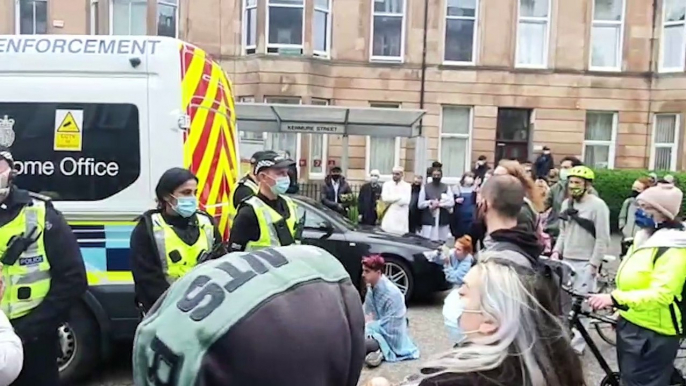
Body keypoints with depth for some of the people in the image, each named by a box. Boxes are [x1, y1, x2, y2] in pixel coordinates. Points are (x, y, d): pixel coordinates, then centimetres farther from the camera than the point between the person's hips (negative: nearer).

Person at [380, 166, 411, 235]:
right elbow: (385, 198, -7)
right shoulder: (387, 184, 9)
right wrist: (400, 196, -5)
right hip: (388, 216, 0)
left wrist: (391, 199, -5)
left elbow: (406, 201, -8)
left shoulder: (407, 186, 7)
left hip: (401, 218, 0)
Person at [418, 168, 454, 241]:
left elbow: (451, 202, -3)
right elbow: (420, 204, 2)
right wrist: (431, 202, -12)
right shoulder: (425, 187, 5)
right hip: (428, 221, -1)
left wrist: (439, 203, -14)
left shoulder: (446, 187, 8)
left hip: (443, 221, 1)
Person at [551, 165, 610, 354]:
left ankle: (576, 346, 6)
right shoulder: (566, 204, 10)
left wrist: (594, 264, -14)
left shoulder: (598, 205, -10)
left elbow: (603, 239, -12)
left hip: (585, 263, -6)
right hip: (566, 260, 7)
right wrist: (556, 251, 3)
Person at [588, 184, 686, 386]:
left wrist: (615, 299, -37)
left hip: (653, 334, -9)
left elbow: (661, 295, -31)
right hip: (631, 324, 9)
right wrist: (620, 310, 22)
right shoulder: (645, 237, 9)